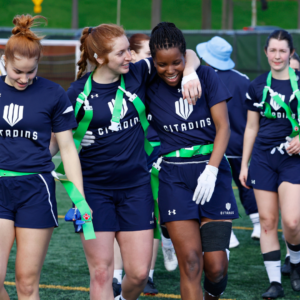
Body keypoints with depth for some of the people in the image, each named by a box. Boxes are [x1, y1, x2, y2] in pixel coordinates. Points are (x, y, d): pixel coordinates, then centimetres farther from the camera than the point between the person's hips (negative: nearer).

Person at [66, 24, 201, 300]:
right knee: (101, 273, -4)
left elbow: (187, 54, 2)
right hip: (94, 190, -2)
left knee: (139, 273, 3)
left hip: (136, 186, 2)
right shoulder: (79, 92, -7)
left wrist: (189, 72, -18)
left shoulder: (138, 74, -3)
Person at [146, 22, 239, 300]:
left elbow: (223, 126, -4)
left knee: (215, 265, -5)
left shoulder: (205, 76, -1)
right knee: (190, 262, -11)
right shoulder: (149, 88, 1)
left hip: (212, 173, 0)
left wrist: (211, 169, -15)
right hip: (175, 178, 0)